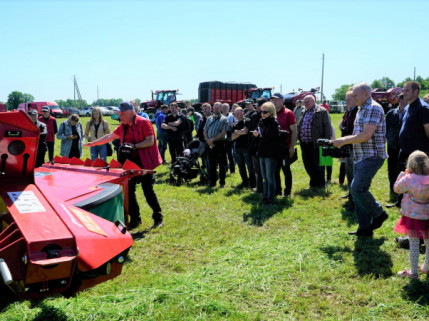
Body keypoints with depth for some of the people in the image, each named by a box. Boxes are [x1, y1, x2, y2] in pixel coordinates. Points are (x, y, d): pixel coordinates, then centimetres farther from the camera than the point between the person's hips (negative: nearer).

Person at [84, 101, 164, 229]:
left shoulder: (144, 123, -11)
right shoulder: (123, 126, 11)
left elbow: (150, 141, -17)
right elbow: (110, 136, 21)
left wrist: (134, 146, -24)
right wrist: (93, 143, 22)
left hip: (144, 162, -7)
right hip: (129, 162, 7)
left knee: (148, 190, -4)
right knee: (128, 190, 7)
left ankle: (158, 218, 11)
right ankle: (135, 219, 20)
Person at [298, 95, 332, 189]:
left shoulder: (322, 111, -5)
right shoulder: (303, 112, 15)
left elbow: (327, 127, -8)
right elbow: (299, 126, 20)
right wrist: (300, 138, 10)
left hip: (316, 144, -6)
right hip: (305, 145, 7)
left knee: (318, 166, 1)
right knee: (308, 165, 12)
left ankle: (320, 185, 15)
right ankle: (313, 184, 27)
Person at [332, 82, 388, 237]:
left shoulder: (374, 108, -12)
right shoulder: (362, 110, 18)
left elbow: (366, 135, -21)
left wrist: (343, 141, -15)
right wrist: (341, 141, 8)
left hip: (372, 157, -10)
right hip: (361, 157, 10)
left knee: (358, 189, -15)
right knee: (357, 190, 8)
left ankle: (379, 214, 8)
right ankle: (364, 228, 16)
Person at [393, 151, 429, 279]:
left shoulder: (408, 179, -19)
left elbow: (397, 189, -4)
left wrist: (403, 174, -1)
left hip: (413, 216, -3)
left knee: (414, 243, 6)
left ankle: (413, 272, 12)